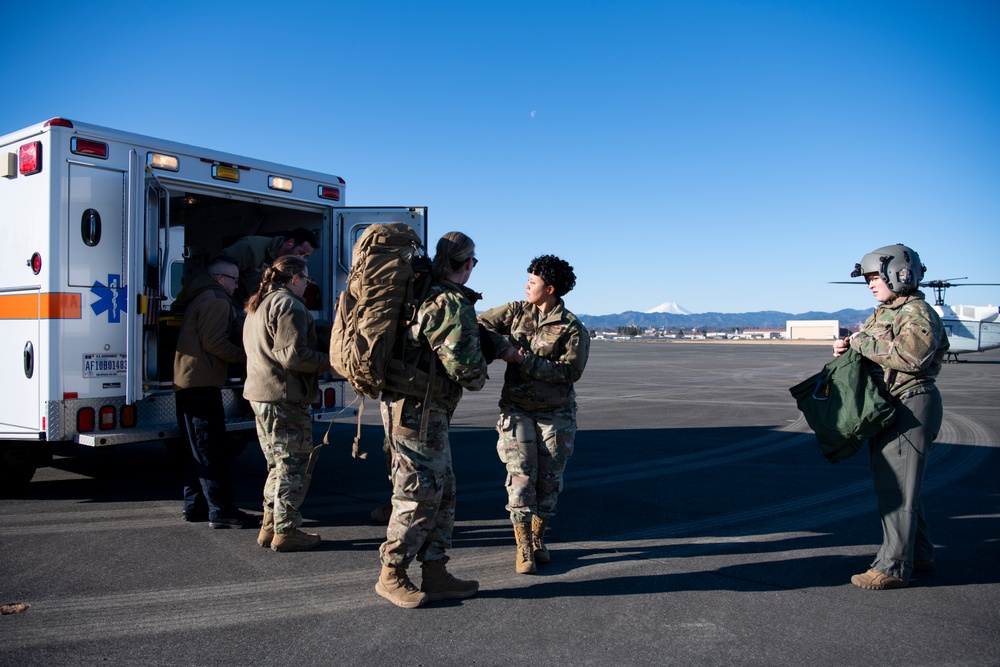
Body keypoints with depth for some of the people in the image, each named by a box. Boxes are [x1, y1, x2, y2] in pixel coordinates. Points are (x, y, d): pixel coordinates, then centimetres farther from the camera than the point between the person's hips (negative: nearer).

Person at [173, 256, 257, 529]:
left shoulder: (199, 299, 23)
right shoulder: (217, 301, -8)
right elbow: (214, 343, -17)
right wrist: (245, 356, -9)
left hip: (186, 382, 10)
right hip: (202, 381, -10)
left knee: (198, 449, 15)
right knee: (214, 450, -10)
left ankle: (195, 506, 20)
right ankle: (221, 511, -9)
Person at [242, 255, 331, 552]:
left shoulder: (258, 306, 19)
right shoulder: (288, 305, -13)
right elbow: (293, 356, -21)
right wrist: (330, 361, -11)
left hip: (261, 395, 10)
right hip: (284, 397, -10)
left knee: (279, 465, 18)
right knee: (294, 467, -1)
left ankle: (270, 527, 23)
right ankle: (286, 532, 4)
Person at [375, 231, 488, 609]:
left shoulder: (425, 295, 14)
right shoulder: (452, 305, -17)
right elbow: (464, 366, -22)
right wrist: (480, 378, 0)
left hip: (426, 410, 10)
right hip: (419, 410, -10)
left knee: (442, 492, 14)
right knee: (420, 494, -2)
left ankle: (435, 574, 21)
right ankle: (391, 577, 10)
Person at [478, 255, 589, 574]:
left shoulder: (573, 329, -6)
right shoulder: (516, 311, 4)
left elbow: (570, 371, -15)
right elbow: (481, 324, 4)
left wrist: (523, 360, -19)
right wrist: (501, 346, -16)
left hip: (556, 413, -1)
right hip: (517, 409, 1)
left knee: (550, 478, 6)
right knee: (521, 477, -5)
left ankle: (538, 537, 26)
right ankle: (523, 547, 5)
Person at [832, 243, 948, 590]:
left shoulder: (918, 313, -14)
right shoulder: (882, 314, 17)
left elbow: (911, 354, -31)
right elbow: (875, 354, 23)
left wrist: (864, 342, -20)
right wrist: (847, 349, 1)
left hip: (911, 409, -10)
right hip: (888, 407, 11)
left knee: (897, 490, -7)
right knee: (896, 485, 17)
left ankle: (893, 567, 0)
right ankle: (919, 555, 31)